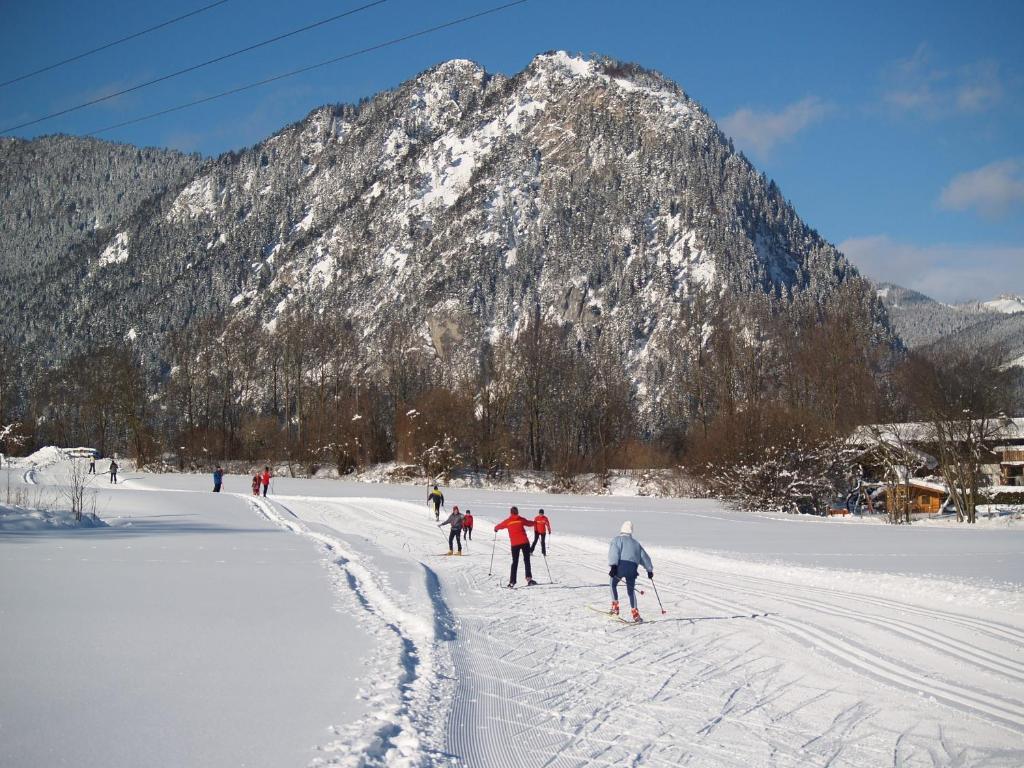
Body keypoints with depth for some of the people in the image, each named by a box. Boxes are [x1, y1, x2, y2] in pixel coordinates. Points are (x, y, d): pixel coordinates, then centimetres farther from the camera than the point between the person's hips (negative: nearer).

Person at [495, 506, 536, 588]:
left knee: (515, 562, 7)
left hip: (514, 543, 1)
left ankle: (512, 581, 0)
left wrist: (496, 528, 43)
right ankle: (529, 578, -8)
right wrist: (533, 522, 44)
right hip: (524, 542, -1)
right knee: (526, 560, 6)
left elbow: (499, 526, 20)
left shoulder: (507, 521, 6)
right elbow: (530, 523, 21)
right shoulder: (521, 519, 6)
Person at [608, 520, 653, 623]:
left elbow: (614, 552, -7)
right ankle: (635, 612, -7)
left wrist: (613, 565, -16)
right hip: (632, 569, 3)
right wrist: (649, 570, 38)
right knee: (631, 591, 10)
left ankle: (615, 607, 14)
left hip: (620, 566, -3)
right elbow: (644, 557, 30)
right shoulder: (636, 543, 26)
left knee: (613, 585, 21)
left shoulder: (617, 540, 11)